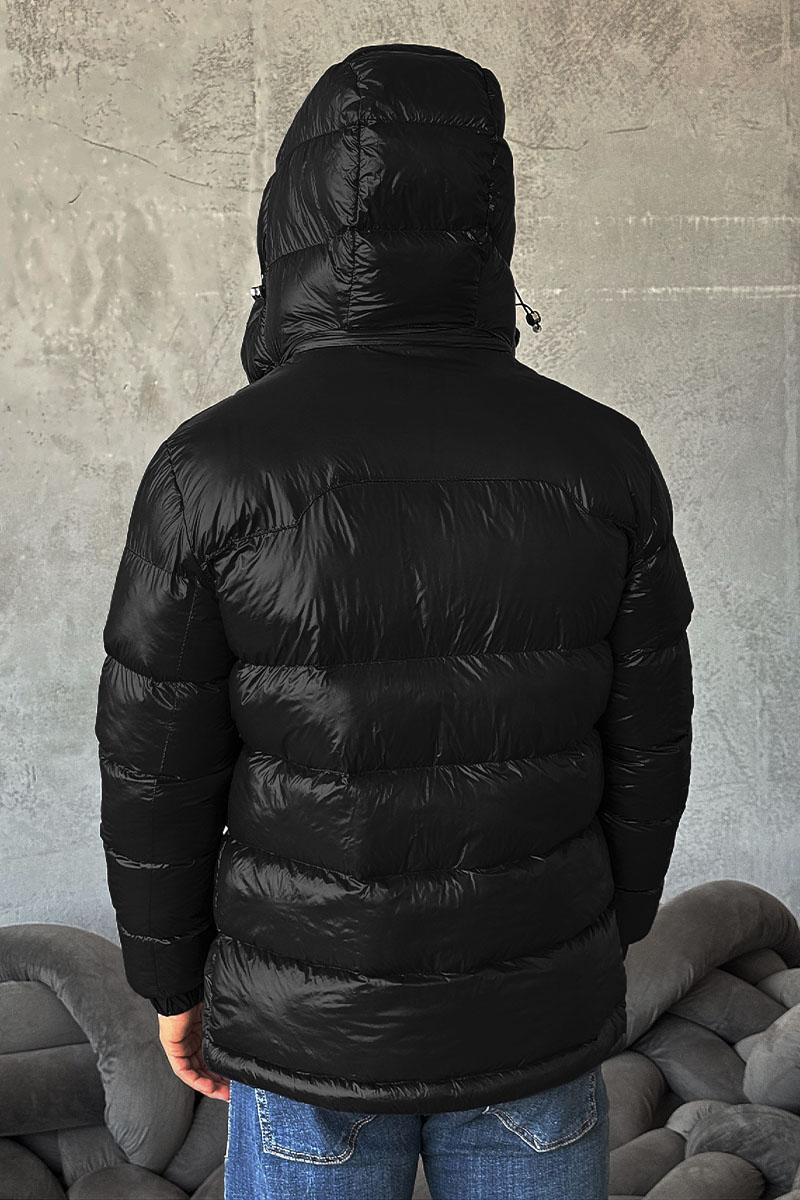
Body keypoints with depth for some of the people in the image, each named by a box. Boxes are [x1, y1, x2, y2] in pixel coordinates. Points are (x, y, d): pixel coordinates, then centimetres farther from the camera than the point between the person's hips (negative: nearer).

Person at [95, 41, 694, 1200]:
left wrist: (174, 980, 6)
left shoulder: (212, 468, -19)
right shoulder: (600, 459, -12)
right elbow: (645, 745, -4)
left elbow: (157, 773, -11)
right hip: (535, 1010, 2)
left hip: (315, 1018, -1)